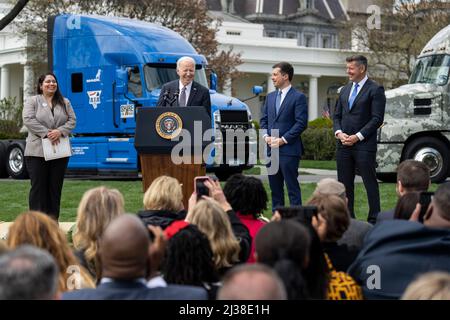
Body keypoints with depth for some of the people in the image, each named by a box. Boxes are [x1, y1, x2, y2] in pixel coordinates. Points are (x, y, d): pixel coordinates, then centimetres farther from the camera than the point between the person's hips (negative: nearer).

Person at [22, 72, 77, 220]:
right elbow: (28, 120, -9)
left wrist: (60, 131, -13)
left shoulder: (64, 102, 14)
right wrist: (46, 133, -17)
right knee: (38, 187, -3)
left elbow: (72, 120, 6)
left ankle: (53, 221, 13)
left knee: (55, 187, 6)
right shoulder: (32, 101, 4)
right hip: (37, 152, -3)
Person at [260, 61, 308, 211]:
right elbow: (264, 119, 18)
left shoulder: (298, 97, -5)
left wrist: (283, 140, -14)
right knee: (275, 186, 10)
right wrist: (266, 136, 0)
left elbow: (301, 123, -11)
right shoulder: (270, 97, 16)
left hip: (289, 149, -7)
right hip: (271, 148, 7)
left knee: (292, 186, -5)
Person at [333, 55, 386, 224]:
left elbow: (377, 119, -11)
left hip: (364, 145, -7)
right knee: (344, 183, 8)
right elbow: (337, 115, 18)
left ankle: (374, 220, 2)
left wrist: (358, 136, -14)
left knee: (370, 182, -3)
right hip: (343, 145, 7)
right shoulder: (345, 90, 17)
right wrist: (339, 133, -1)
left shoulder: (375, 90, -5)